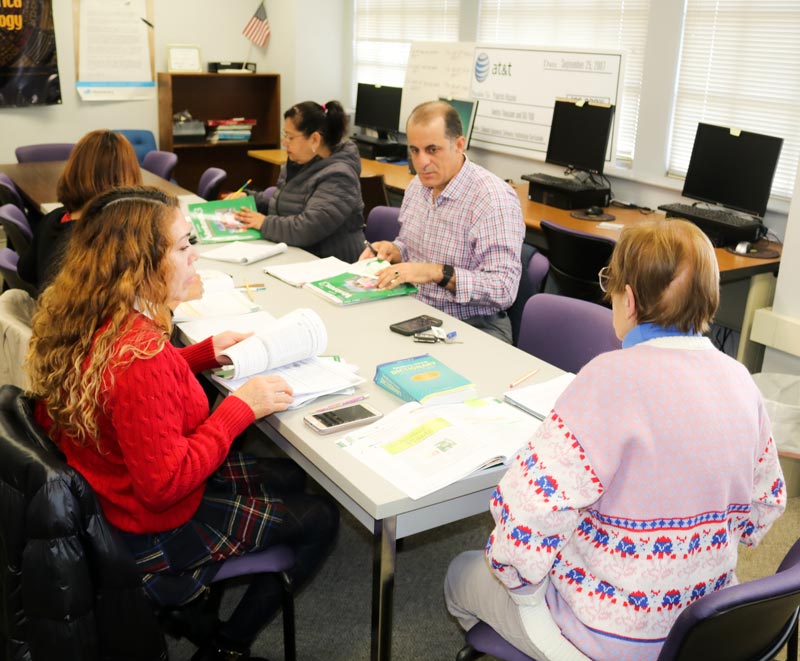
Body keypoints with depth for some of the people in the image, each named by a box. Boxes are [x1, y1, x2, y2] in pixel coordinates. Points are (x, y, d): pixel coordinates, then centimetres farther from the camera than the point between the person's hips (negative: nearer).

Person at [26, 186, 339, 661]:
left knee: (290, 477, 22)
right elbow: (165, 484, -31)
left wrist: (204, 353, 1)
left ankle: (196, 596, 28)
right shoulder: (139, 352, -37)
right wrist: (240, 408, -24)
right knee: (321, 519, 9)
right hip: (155, 530, -9)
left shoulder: (80, 320, -8)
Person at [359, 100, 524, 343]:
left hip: (474, 326, -7)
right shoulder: (418, 186, 8)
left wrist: (437, 273, -31)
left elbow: (504, 288, -25)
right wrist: (394, 251, 1)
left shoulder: (495, 199, -18)